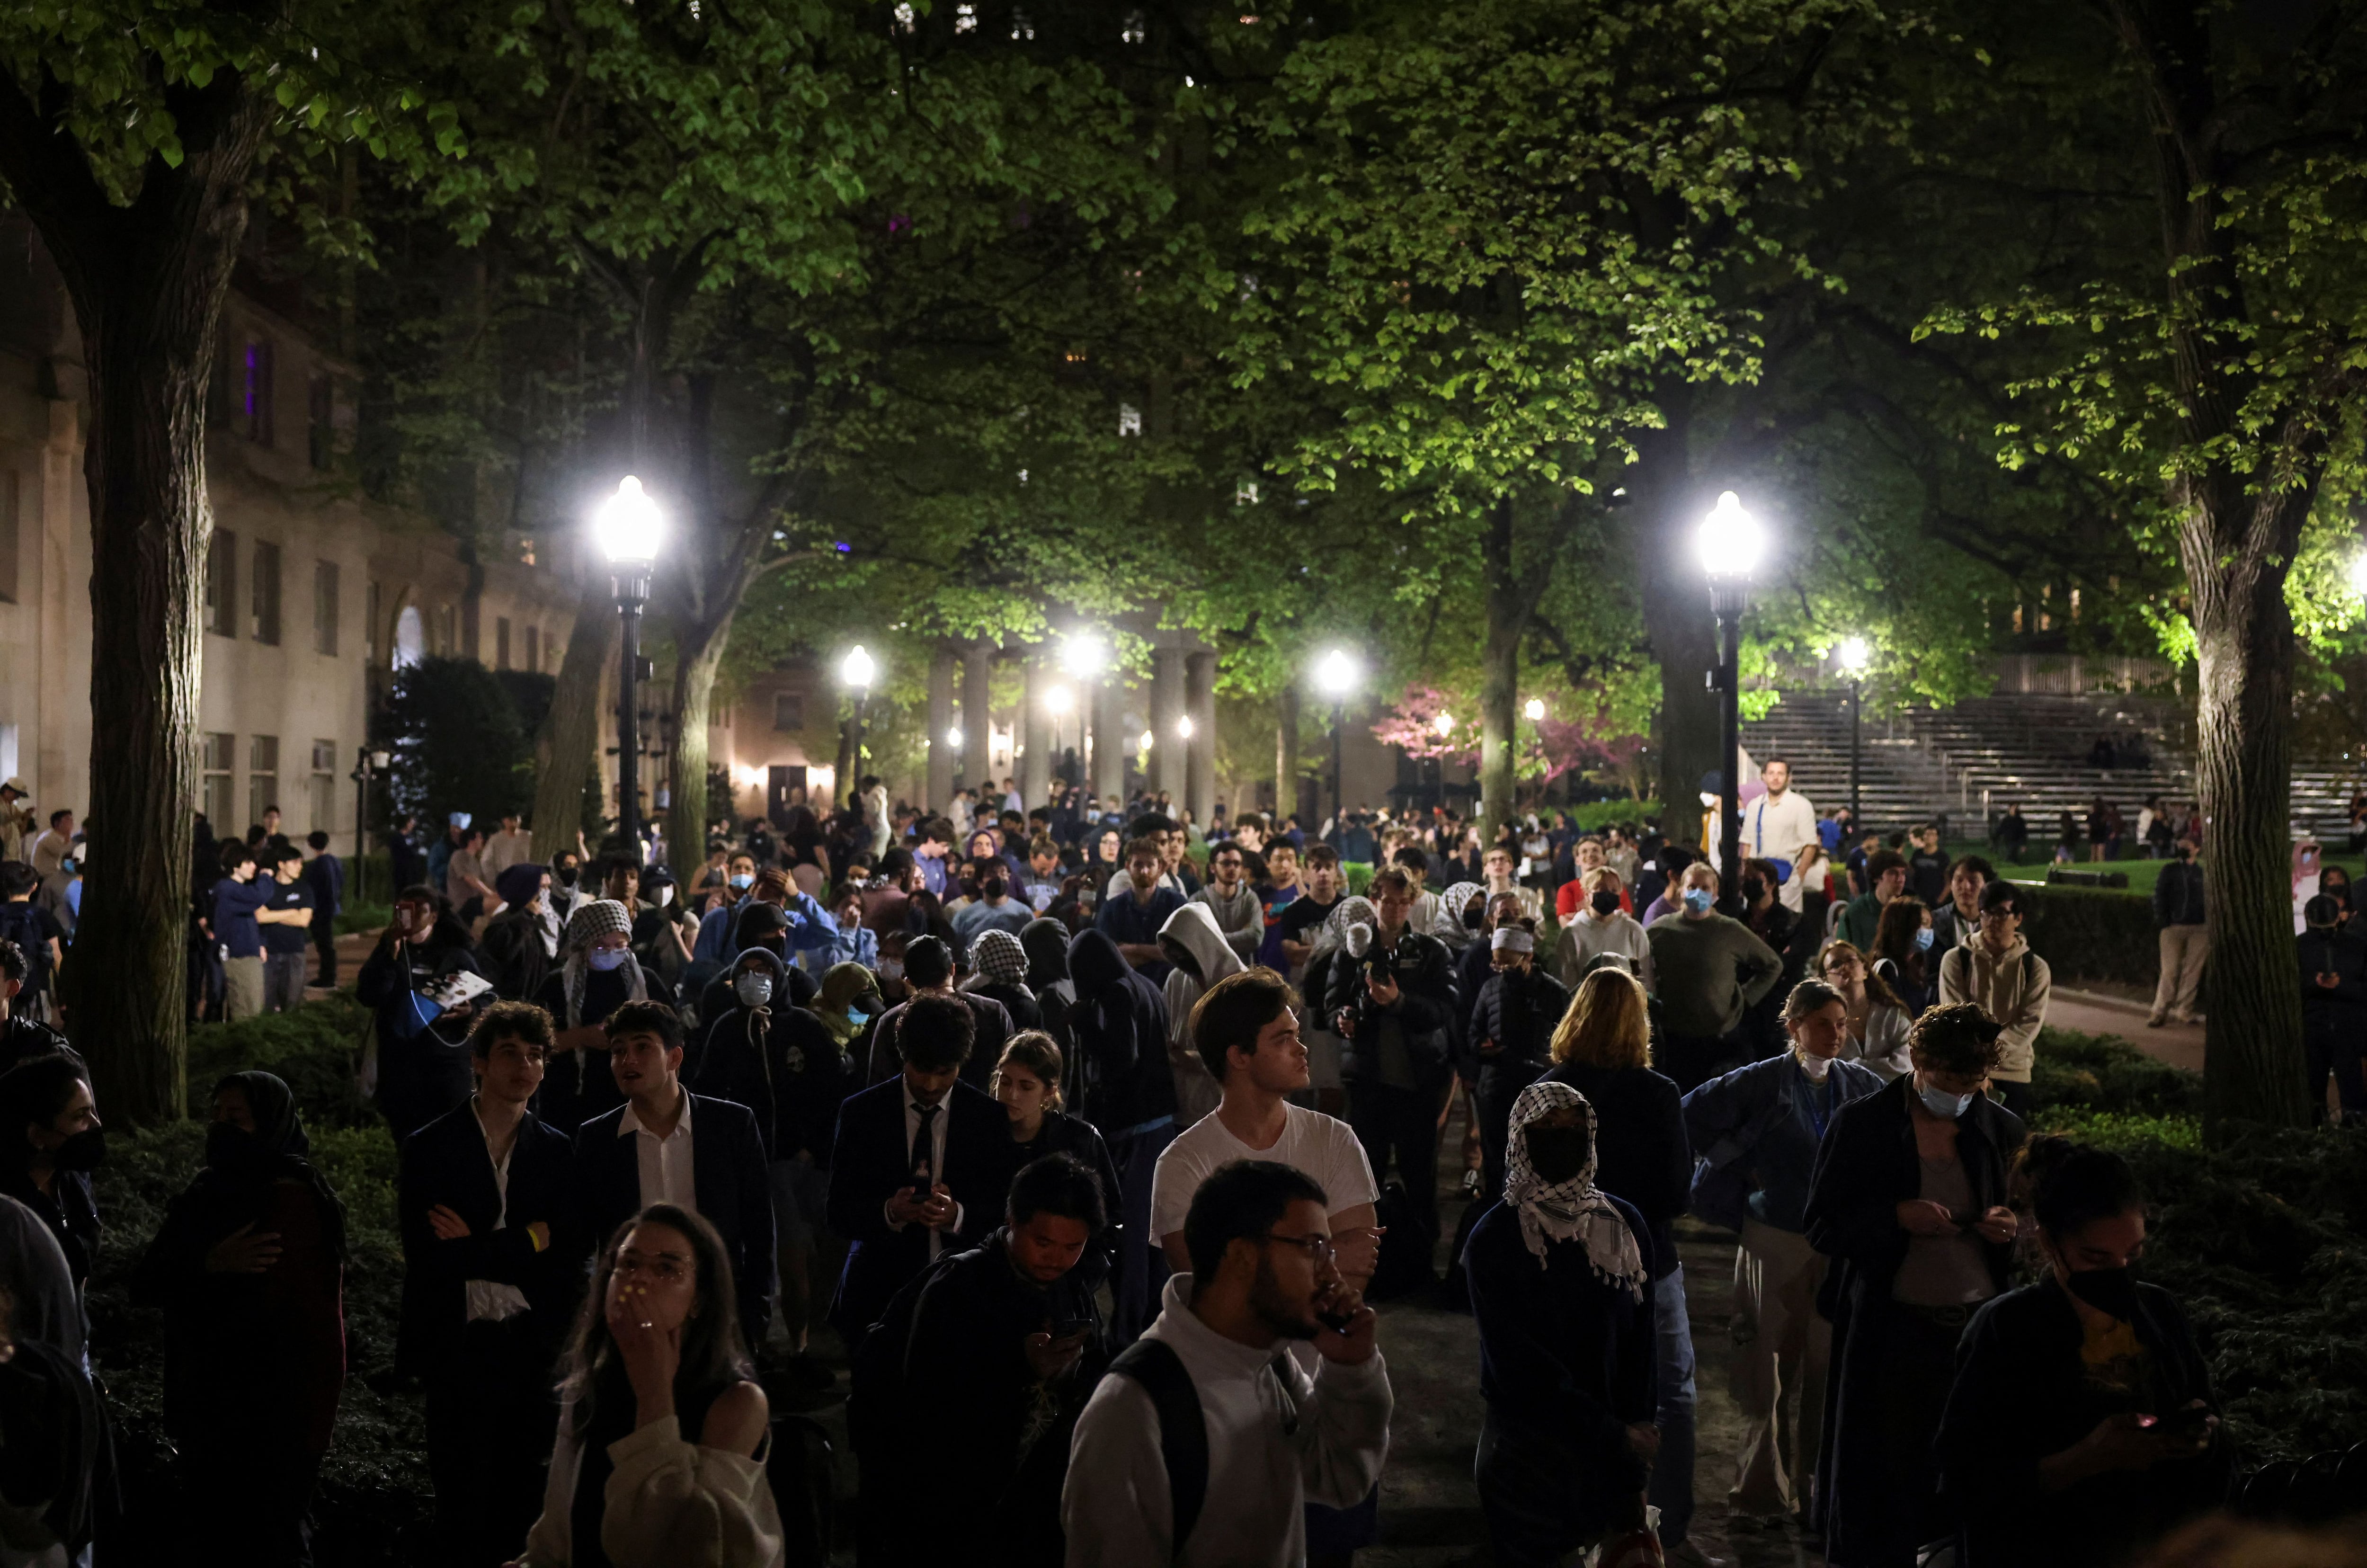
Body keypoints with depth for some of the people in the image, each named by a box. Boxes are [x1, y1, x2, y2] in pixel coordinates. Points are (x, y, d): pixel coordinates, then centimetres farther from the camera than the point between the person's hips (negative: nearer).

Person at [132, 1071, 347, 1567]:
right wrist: (211, 1264, -18)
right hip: (206, 1409, 6)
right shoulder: (204, 1196, 9)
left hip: (273, 1415, -6)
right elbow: (144, 1287, 1)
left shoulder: (297, 1201, -12)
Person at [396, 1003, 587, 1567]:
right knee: (463, 1499, 7)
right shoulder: (430, 1148, -4)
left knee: (518, 1497, 10)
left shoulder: (557, 1151, 3)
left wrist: (475, 1247, -14)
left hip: (528, 1345, 2)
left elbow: (569, 1256, -5)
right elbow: (429, 1255, -14)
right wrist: (526, 1242, -14)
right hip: (457, 1345, -2)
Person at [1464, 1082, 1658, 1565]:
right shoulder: (1493, 1240, -10)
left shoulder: (1624, 1226, 1)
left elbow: (1640, 1343, 1)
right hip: (1527, 1447, -3)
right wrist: (1613, 1434, -15)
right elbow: (1517, 1362, -14)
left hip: (1616, 1450, 3)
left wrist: (1634, 1428, -9)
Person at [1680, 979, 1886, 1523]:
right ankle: (1765, 1488, 14)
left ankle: (1821, 1481, 15)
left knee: (1828, 1363, 4)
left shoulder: (1862, 1086, 4)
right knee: (1774, 1364, 4)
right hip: (1776, 1242, -2)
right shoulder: (1763, 1082, -6)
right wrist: (1742, 1169, -2)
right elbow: (1692, 1115, -5)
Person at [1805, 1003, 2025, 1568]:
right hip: (1891, 1328, -2)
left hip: (1980, 1325, 2)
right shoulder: (1863, 1124, -3)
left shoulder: (2002, 1130, 6)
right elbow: (1822, 1226, -2)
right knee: (1887, 1473, 3)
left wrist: (2012, 1227, -5)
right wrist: (1897, 1217, -18)